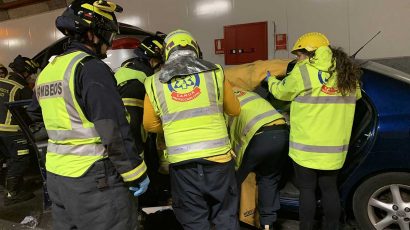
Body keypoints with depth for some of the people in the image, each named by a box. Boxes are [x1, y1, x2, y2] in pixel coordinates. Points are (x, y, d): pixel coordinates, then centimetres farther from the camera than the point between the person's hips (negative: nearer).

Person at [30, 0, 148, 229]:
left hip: (56, 175, 9)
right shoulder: (91, 68, -16)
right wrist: (136, 174, -14)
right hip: (95, 179, -9)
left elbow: (36, 116, 21)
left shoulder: (47, 71, 12)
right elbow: (114, 132, -21)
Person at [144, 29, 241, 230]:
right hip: (217, 155, 0)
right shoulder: (214, 72, 2)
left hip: (181, 160, 1)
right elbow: (234, 110, 13)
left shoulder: (154, 83, 4)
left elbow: (150, 125, 12)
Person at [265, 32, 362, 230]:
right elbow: (355, 96, 21)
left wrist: (271, 80, 22)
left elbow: (282, 92, 3)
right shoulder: (347, 71, 7)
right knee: (329, 188, 15)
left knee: (307, 189, 6)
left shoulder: (304, 71, -11)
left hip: (308, 145, -5)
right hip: (335, 145, 6)